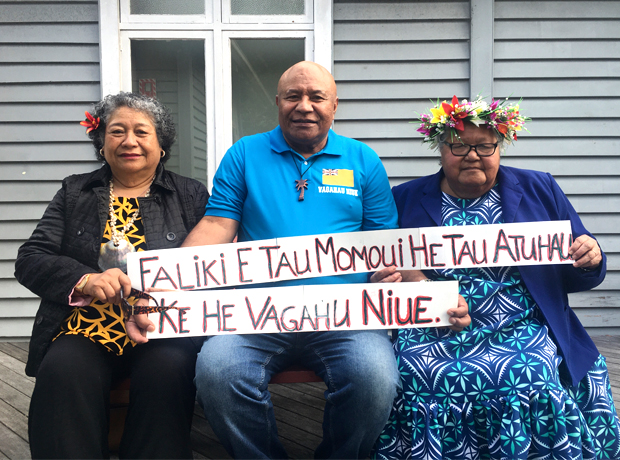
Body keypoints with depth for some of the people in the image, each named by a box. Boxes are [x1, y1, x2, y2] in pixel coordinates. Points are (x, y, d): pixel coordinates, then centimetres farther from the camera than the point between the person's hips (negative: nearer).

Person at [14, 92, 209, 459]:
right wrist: (85, 280, -12)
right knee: (62, 371, -29)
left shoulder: (191, 195, 13)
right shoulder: (74, 192, 17)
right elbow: (30, 260, 8)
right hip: (86, 323, 2)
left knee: (167, 369, -32)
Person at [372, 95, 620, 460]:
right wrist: (393, 277, -9)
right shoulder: (405, 200, 13)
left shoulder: (539, 190, 16)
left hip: (521, 332, 1)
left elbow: (576, 278, 18)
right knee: (419, 375, -29)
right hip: (430, 333, 0)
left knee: (530, 379, -28)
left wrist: (590, 261, -4)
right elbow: (377, 271, 13)